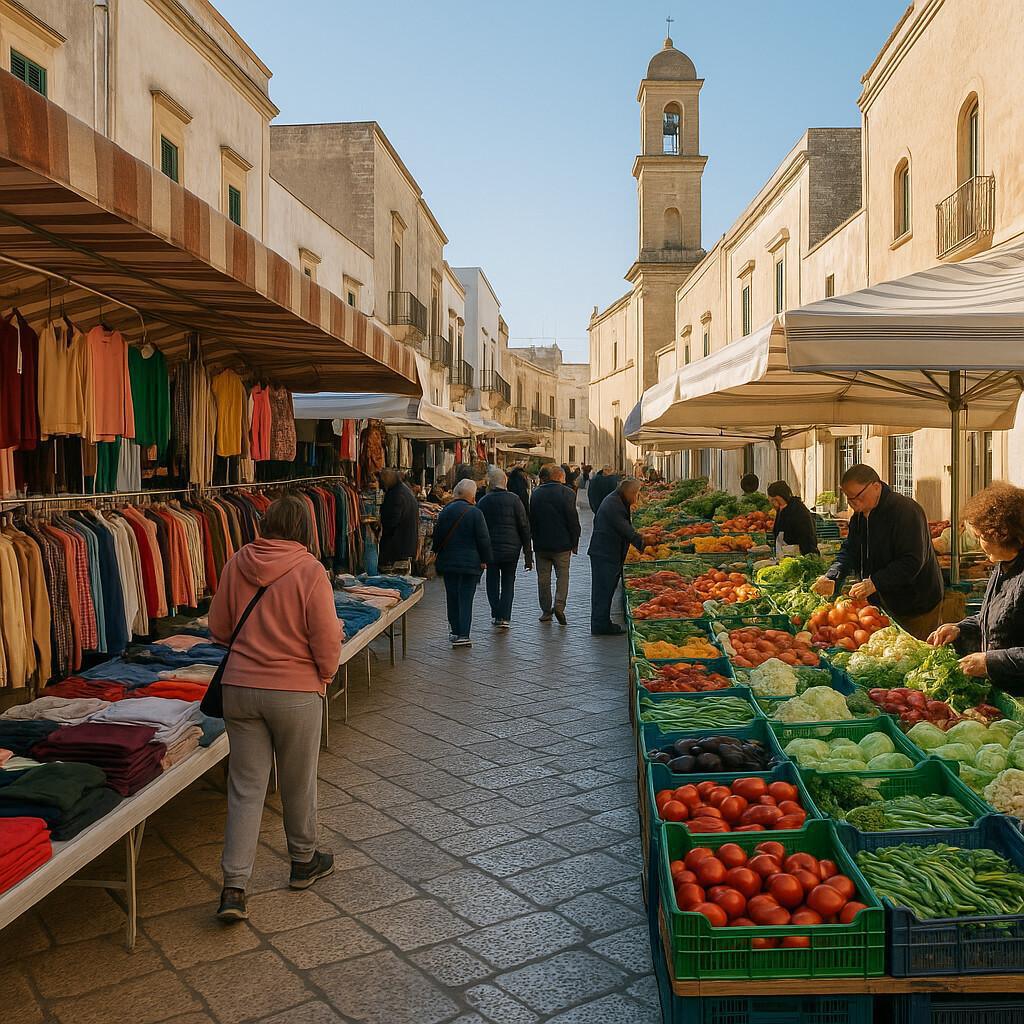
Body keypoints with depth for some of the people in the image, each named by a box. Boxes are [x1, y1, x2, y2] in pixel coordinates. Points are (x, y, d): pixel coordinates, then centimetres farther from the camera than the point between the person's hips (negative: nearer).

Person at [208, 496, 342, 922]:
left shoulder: (237, 564, -1)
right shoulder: (310, 570, -13)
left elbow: (218, 629, 7)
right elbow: (326, 639, -12)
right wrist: (325, 675, 7)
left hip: (239, 687, 3)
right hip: (296, 692, -3)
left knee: (245, 787, 9)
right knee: (298, 783, 15)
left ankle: (233, 888, 6)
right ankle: (304, 861, 35)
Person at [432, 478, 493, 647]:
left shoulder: (445, 511, 4)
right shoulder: (475, 513, -11)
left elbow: (437, 536, 11)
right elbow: (483, 539, -11)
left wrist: (438, 553, 22)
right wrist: (484, 560, -3)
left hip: (448, 562, 4)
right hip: (470, 562, -4)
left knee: (452, 597, 14)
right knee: (466, 598, -1)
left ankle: (455, 631, 22)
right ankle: (463, 635, -5)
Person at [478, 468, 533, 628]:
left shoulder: (483, 501, -1)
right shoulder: (514, 499, -5)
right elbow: (524, 526, -4)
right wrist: (527, 551, 1)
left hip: (490, 548, 0)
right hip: (511, 548, 0)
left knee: (492, 582, 13)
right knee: (508, 582, 9)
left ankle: (496, 615, 10)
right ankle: (505, 617, 2)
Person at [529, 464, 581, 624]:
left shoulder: (535, 494, 5)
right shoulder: (566, 493, -8)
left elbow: (531, 519, 9)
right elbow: (573, 519, -8)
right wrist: (574, 543, 0)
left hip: (541, 544, 3)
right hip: (562, 544, -3)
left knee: (543, 578, 9)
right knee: (562, 575, 6)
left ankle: (546, 611, 12)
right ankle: (559, 605, -10)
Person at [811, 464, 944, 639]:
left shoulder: (906, 511, -21)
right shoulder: (860, 515, 6)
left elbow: (912, 561, -27)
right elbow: (849, 550, 3)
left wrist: (875, 583, -33)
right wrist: (831, 578, -15)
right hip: (885, 603, 8)